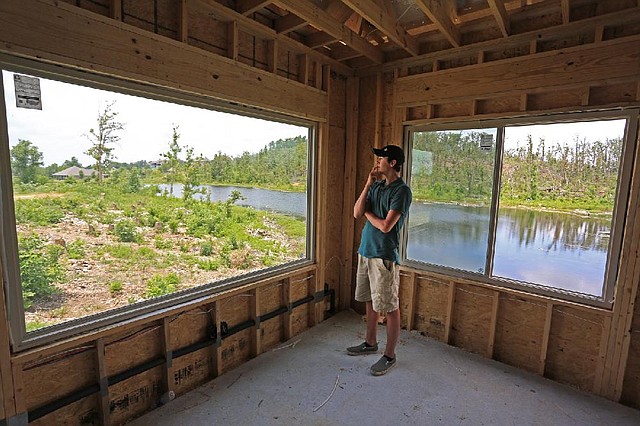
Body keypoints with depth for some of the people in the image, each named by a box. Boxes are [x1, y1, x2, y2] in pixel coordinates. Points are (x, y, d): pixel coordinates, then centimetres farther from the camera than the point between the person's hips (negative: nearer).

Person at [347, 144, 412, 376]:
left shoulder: (402, 190, -14)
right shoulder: (376, 185, 10)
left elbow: (385, 226, -21)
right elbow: (357, 213, -1)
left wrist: (368, 212, -3)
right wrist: (368, 184, -7)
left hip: (384, 256, -8)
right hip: (365, 251, 8)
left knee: (390, 307, 5)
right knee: (370, 301, 19)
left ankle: (389, 355, 21)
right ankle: (371, 343, 37)